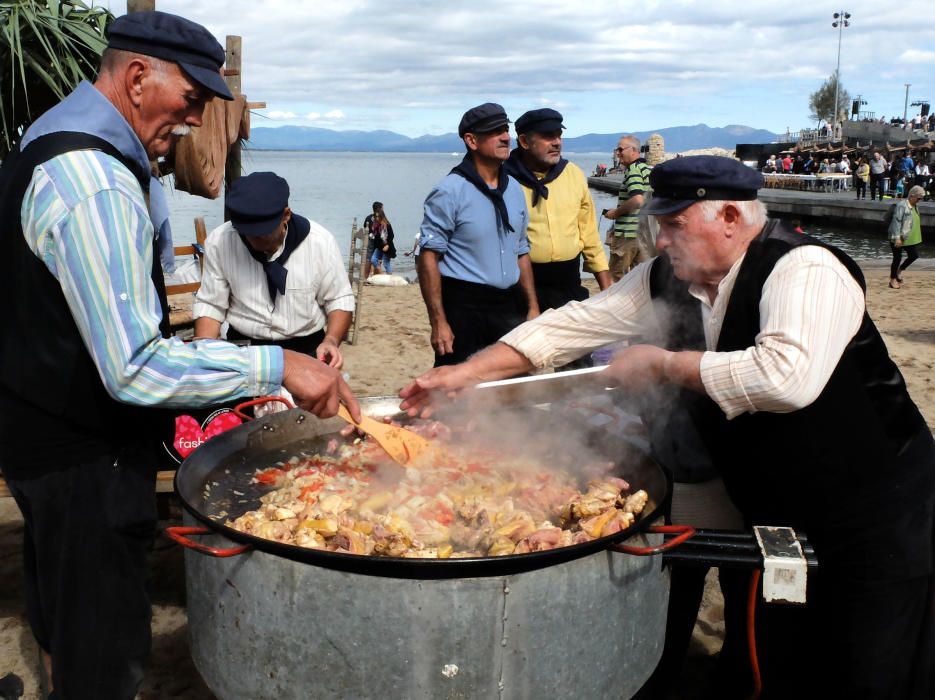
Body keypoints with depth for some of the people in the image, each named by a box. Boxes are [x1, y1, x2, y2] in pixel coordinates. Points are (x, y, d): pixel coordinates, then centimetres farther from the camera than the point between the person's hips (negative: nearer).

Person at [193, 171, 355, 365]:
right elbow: (210, 304, -1)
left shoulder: (320, 241, -10)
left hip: (306, 349, 0)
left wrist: (331, 341, -20)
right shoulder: (218, 242, -10)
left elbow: (340, 300, -1)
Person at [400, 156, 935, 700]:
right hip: (772, 508, 6)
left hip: (874, 507, -6)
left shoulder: (804, 269, -25)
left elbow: (787, 377, -41)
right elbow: (577, 323, -2)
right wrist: (466, 372, -7)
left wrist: (663, 364, -28)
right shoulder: (668, 278, -4)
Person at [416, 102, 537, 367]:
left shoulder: (515, 189, 11)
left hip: (509, 307, 7)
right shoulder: (450, 191, -10)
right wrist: (438, 322, -18)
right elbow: (428, 258, -13)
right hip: (463, 307, -6)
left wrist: (533, 308, 13)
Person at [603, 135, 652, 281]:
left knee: (617, 274, 2)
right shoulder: (648, 169, 14)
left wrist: (616, 212, -13)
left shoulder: (633, 169, -14)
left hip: (628, 232, -9)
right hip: (644, 233, 9)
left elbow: (637, 200, -26)